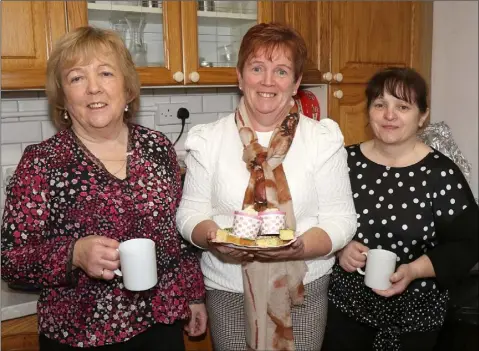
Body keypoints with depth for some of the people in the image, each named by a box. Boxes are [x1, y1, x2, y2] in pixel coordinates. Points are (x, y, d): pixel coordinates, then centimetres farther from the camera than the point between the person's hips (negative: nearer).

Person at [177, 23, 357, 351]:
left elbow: (340, 220, -6)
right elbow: (190, 213, 0)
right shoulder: (208, 140, -2)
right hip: (228, 289, 1)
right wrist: (212, 237, -21)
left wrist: (298, 248, -25)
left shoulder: (324, 139, -5)